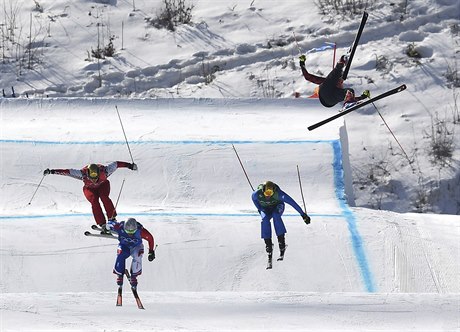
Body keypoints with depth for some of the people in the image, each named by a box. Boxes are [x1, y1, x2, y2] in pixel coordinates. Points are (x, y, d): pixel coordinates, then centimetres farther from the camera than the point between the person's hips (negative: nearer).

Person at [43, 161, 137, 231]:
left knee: (104, 197, -30)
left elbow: (116, 164, -26)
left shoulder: (104, 171, -37)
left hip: (103, 185, 0)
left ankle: (112, 219, -22)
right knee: (94, 202, -27)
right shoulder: (83, 174, -37)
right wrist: (52, 171, -43)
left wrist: (129, 165, -21)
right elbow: (67, 172, -38)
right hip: (90, 189, 0)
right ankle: (103, 225, -28)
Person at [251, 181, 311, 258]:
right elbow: (254, 198, -4)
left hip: (277, 206, -2)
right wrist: (260, 209, -7)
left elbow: (292, 202, -33)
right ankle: (268, 243, -20)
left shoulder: (278, 193, -36)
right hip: (265, 208, 2)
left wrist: (303, 214, -32)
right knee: (265, 219, -30)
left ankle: (281, 241, -30)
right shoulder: (257, 193, -30)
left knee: (276, 216, -35)